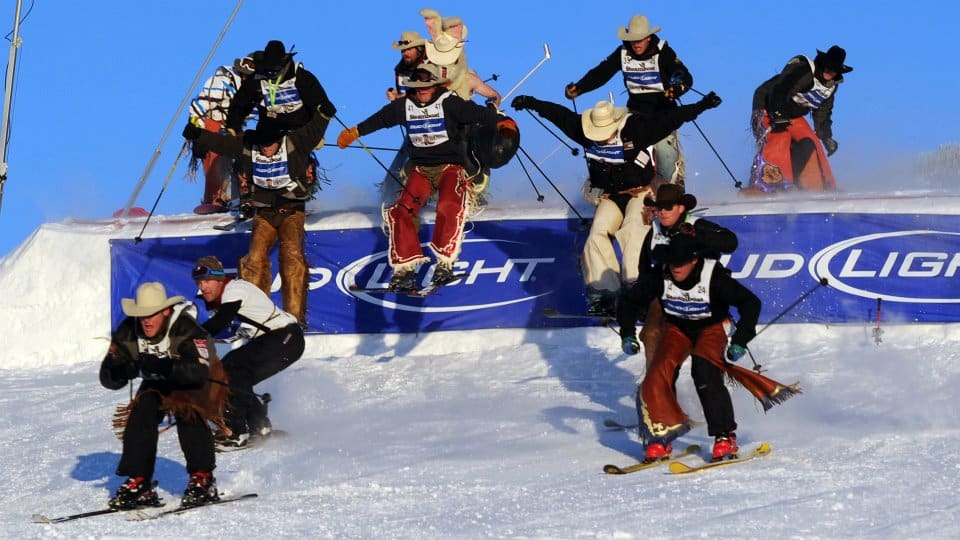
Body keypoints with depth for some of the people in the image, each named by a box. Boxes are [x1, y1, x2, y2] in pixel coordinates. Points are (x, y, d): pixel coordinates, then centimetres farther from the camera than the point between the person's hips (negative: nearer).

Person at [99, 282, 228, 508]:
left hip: (199, 383, -4)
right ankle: (138, 482, -15)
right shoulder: (128, 333, -19)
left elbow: (199, 372, -45)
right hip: (158, 384, 4)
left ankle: (203, 479, -22)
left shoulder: (185, 329, -33)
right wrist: (123, 370, -43)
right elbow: (108, 378, -19)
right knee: (140, 415, -21)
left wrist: (163, 366, -58)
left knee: (187, 413, -31)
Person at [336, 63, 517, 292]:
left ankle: (445, 262, -26)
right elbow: (380, 119, 24)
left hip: (449, 166, -4)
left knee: (449, 207, -32)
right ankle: (405, 267, -15)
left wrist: (502, 122, -37)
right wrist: (354, 132, 37)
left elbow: (477, 113, -19)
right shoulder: (405, 106, 8)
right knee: (402, 211, -17)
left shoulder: (449, 102, -7)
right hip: (420, 169, 4)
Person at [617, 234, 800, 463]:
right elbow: (630, 302, -2)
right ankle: (660, 438, -8)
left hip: (711, 327, -3)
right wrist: (627, 334, -14)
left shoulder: (713, 277, -28)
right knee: (658, 375, -21)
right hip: (677, 329, 3)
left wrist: (740, 340, -30)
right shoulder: (661, 279, -19)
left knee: (704, 372, -30)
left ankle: (725, 437, -22)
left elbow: (750, 303, -23)